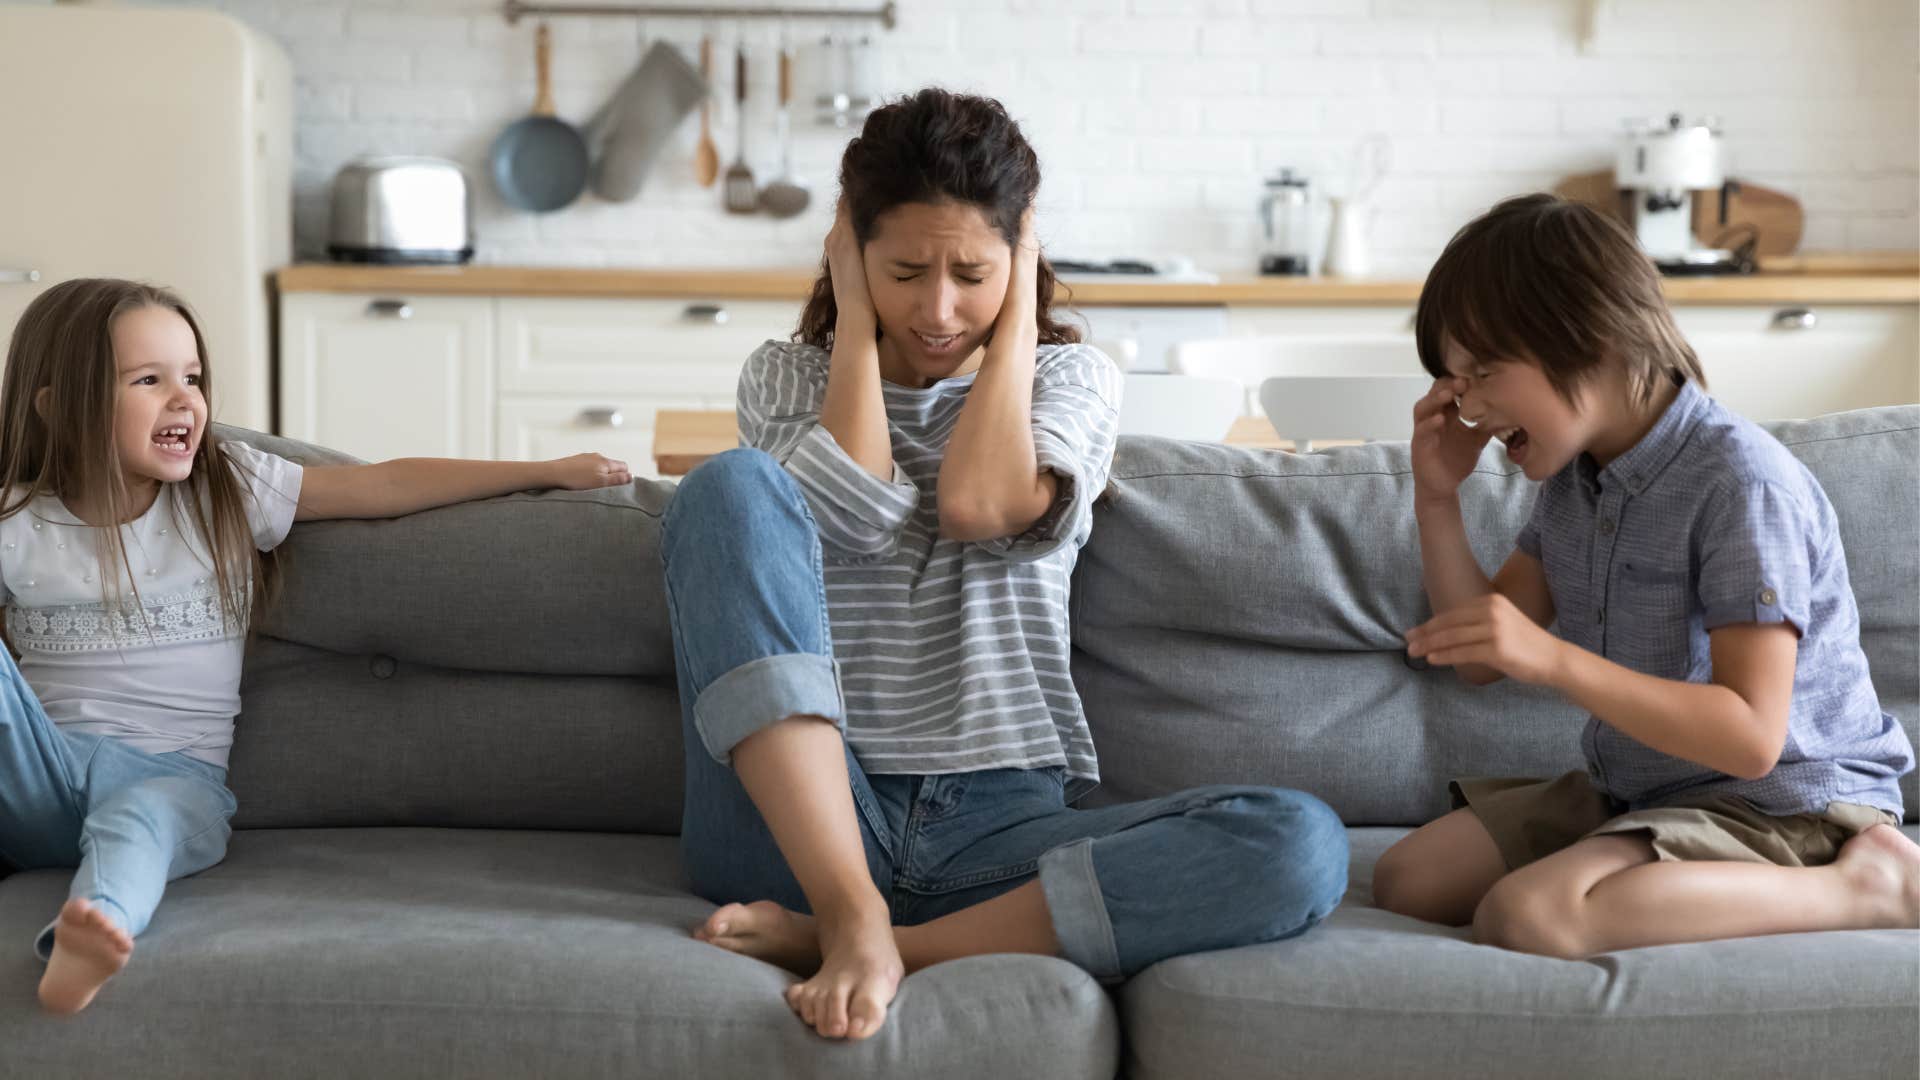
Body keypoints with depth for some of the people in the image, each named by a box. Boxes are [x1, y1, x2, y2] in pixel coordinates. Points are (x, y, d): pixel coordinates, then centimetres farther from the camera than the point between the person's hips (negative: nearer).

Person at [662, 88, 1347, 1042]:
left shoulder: (1070, 379, 14)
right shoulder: (785, 377, 13)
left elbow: (981, 505, -10)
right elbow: (855, 513, -10)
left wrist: (1017, 311, 2)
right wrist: (855, 316, 2)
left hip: (1001, 828, 1)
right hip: (799, 818, -1)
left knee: (1299, 845, -27)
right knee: (730, 486, -24)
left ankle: (827, 940, -29)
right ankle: (855, 916, -35)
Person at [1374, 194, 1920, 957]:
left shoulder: (1738, 481, -21)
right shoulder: (1572, 479, 6)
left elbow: (1751, 738, -28)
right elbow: (1482, 659, 10)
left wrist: (1552, 658, -37)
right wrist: (1438, 501, -2)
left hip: (1784, 806, -10)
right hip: (1633, 790, 10)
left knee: (1525, 917, -30)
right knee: (1407, 880, 0)